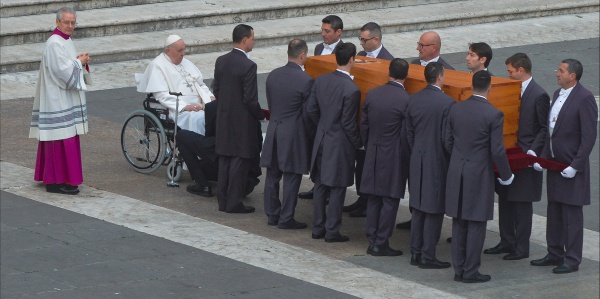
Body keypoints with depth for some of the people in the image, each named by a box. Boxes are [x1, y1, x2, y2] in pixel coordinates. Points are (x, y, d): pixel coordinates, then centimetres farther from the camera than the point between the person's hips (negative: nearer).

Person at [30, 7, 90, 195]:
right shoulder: (54, 44, -17)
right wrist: (80, 62, -10)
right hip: (57, 100, -10)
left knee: (67, 140, 13)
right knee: (61, 140, -9)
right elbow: (63, 70, -24)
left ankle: (51, 177, 20)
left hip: (66, 100, 10)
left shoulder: (66, 41, 14)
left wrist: (81, 61, 3)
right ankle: (57, 182, -7)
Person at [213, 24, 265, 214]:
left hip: (223, 119, 7)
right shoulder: (248, 66, -20)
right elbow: (250, 99, -19)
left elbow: (216, 89, 9)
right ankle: (234, 203, 4)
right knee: (240, 161, 1)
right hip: (242, 121, -7)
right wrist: (261, 115, -3)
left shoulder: (221, 61, 2)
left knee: (224, 160, 13)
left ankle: (223, 200, 19)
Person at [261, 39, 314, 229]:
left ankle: (272, 214, 22)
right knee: (291, 178, 2)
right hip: (294, 135, -6)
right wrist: (310, 135, 1)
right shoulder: (306, 81, -17)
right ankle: (286, 219, 5)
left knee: (272, 176, 14)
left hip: (274, 132, 6)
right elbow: (308, 113, -13)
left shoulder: (273, 76, 2)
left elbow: (270, 104, 10)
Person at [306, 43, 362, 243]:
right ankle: (332, 231, 8)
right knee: (337, 189, 3)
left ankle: (318, 228, 21)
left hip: (321, 141, 6)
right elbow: (348, 123, -18)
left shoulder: (321, 81, -2)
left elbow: (311, 110, 5)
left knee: (320, 186, 14)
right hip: (340, 144, -6)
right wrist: (358, 144, -3)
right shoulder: (351, 89, -21)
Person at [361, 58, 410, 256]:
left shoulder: (371, 94, 0)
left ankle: (372, 240, 17)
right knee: (390, 201, 3)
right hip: (394, 157, -5)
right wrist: (406, 158, 1)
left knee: (373, 200, 13)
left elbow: (364, 126, 7)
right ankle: (381, 243, 5)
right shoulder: (406, 100, -16)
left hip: (372, 156, 5)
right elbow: (407, 134, -13)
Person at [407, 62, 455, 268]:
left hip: (417, 160, 6)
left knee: (418, 208, 14)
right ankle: (428, 257, 2)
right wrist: (452, 159, -3)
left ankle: (415, 253, 19)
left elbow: (409, 132, 9)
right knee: (434, 210, 1)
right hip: (437, 161, -6)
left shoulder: (413, 100, 2)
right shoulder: (447, 103, -17)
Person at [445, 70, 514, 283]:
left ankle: (459, 269, 17)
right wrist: (506, 176, 0)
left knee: (459, 223, 12)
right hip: (479, 175, -5)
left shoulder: (456, 109, 1)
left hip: (456, 173, 5)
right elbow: (497, 151, -14)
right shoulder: (494, 115, -14)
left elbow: (448, 142, 8)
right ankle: (470, 271, 5)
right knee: (476, 224, 3)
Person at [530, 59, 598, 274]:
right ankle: (555, 254, 26)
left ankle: (572, 260, 6)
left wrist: (575, 166, -20)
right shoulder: (558, 94, 10)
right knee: (554, 211, 15)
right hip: (554, 163, 9)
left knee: (572, 214, -1)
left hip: (571, 167, -8)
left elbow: (589, 136, -19)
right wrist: (543, 157, 6)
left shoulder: (584, 99, -17)